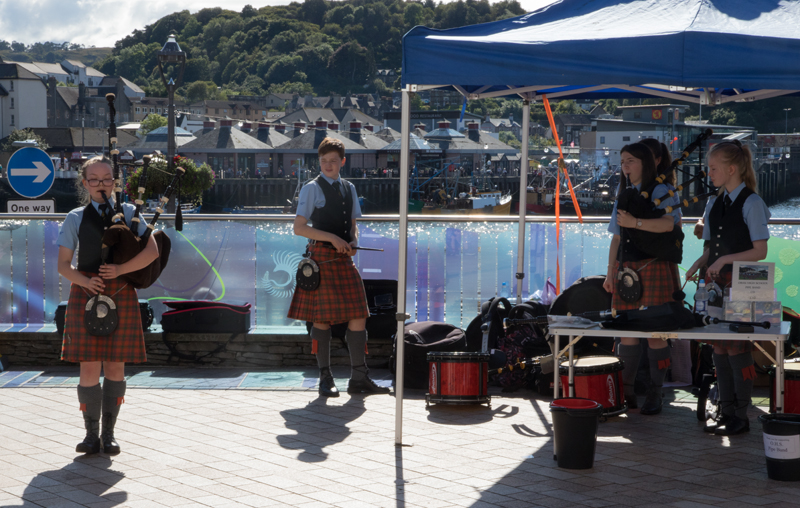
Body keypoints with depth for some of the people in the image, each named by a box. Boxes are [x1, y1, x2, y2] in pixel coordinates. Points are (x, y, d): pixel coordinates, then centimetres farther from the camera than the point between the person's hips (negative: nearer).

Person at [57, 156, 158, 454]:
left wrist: (120, 270, -15)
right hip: (86, 295, -1)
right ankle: (91, 433, 7)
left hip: (121, 295, 1)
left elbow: (152, 251, -2)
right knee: (89, 367, -4)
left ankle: (108, 433, 12)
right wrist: (86, 282, -15)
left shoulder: (128, 213, 7)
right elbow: (63, 265, 5)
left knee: (116, 366, 3)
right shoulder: (76, 218, 7)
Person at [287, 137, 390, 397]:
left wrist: (353, 242, -1)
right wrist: (332, 238, -16)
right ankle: (325, 379, 5)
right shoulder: (311, 189, -2)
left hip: (344, 259, 6)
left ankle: (359, 378, 5)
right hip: (321, 257, -5)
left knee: (358, 315, 0)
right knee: (322, 318, -2)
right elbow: (299, 227, -8)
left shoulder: (349, 189, 15)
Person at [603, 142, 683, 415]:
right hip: (625, 268, 6)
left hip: (655, 267, -6)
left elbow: (668, 223, -19)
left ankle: (655, 393, 1)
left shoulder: (662, 192, -1)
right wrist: (611, 272, 14)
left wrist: (635, 222, -26)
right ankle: (626, 391, 11)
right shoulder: (623, 196, 18)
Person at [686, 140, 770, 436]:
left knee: (737, 348, -5)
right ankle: (726, 412, 16)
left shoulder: (751, 203, -8)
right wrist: (699, 264, -1)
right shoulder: (713, 205, 13)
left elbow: (760, 251, -11)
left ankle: (741, 417, 4)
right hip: (715, 284, 7)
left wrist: (726, 260, -18)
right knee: (719, 348, 8)